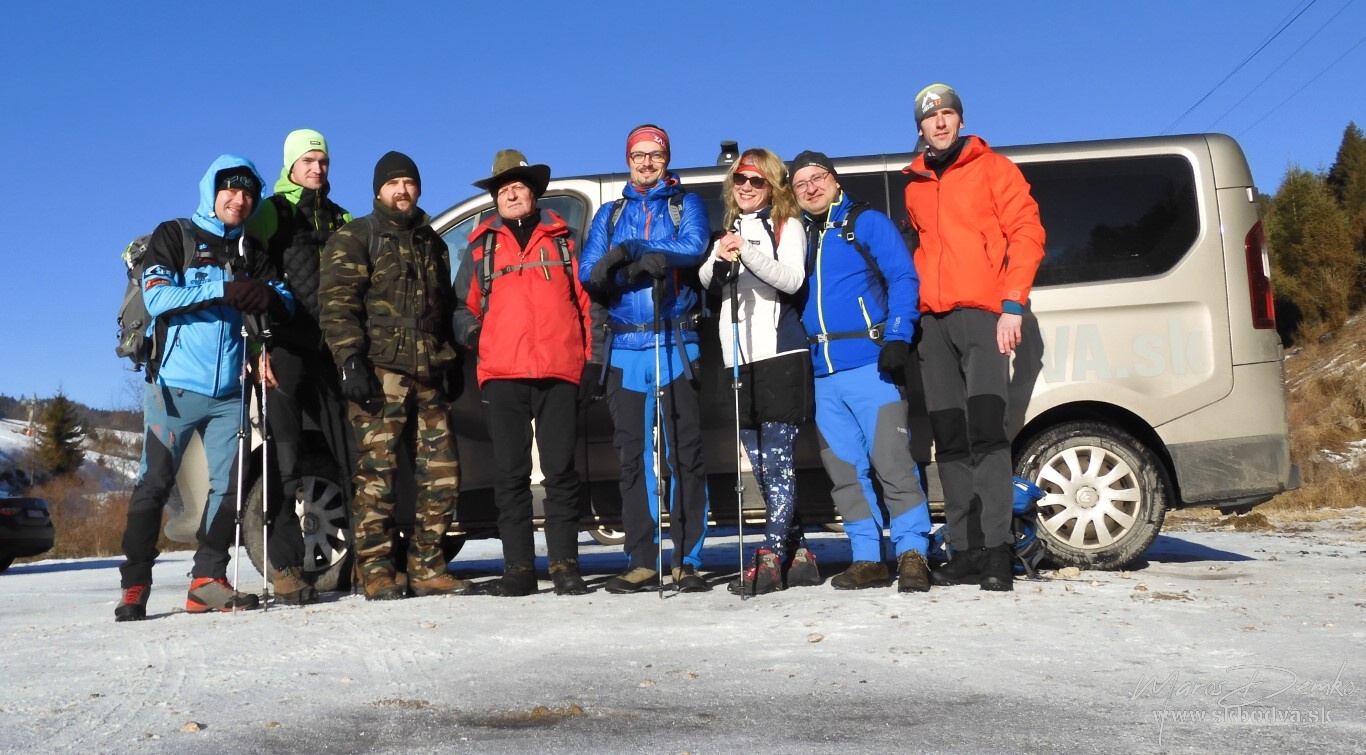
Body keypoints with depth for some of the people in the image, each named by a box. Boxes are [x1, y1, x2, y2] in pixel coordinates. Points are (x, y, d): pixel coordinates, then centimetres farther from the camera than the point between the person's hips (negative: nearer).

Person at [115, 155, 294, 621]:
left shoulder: (251, 254, 17)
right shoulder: (173, 237, 4)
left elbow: (285, 298, 4)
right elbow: (157, 297, -11)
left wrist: (268, 296, -20)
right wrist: (223, 290, -22)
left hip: (230, 391, 4)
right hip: (175, 386, -4)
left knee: (229, 485, 1)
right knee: (154, 484, -3)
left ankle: (208, 581, 8)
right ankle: (134, 588, 4)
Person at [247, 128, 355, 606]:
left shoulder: (341, 220, 20)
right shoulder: (271, 213, 6)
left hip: (331, 350, 4)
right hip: (286, 348, -4)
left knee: (351, 452, 2)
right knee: (285, 460, -6)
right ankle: (285, 566, -3)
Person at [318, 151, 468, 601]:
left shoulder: (432, 243, 24)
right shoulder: (355, 238, 6)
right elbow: (336, 304, -4)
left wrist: (451, 365, 22)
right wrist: (351, 359, -15)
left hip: (429, 375, 6)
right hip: (380, 373, -5)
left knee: (442, 473, 2)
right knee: (378, 474, -7)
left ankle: (426, 568, 12)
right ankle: (377, 572, 1)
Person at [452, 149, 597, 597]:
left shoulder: (560, 238, 16)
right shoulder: (482, 245, 18)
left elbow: (584, 300, 13)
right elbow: (463, 305, 20)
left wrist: (590, 359, 5)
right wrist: (470, 333, -2)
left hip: (560, 371, -1)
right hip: (502, 373, 1)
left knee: (561, 471, -1)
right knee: (511, 473, 3)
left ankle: (565, 566, 6)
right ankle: (518, 569, 9)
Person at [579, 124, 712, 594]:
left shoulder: (686, 204, 13)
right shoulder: (609, 214, 20)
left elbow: (694, 247, -10)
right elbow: (589, 273, 5)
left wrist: (629, 250, -13)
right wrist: (640, 266, -13)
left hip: (675, 344, -3)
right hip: (625, 348, 3)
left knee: (685, 454, -5)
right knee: (632, 457, 4)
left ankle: (686, 560, 0)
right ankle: (641, 560, 10)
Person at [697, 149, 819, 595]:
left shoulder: (787, 226, 5)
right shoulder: (729, 230, 21)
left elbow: (792, 278, -12)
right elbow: (707, 282, 8)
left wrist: (749, 253, -25)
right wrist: (720, 258, -13)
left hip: (780, 355, -6)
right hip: (739, 358, 6)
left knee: (777, 458, -10)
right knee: (762, 464, 8)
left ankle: (770, 558, -9)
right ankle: (796, 553, 17)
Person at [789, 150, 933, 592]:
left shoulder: (867, 223, 3)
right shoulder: (801, 237, 19)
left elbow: (904, 280, -5)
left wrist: (898, 339, -15)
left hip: (869, 365, -6)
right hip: (823, 373, 6)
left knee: (892, 463, -7)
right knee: (845, 471, 7)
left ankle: (912, 554, 2)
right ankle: (867, 559, 14)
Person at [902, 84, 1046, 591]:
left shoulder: (992, 168, 6)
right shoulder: (915, 187, 20)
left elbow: (1026, 233, -2)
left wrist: (1013, 305, -11)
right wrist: (916, 303, 12)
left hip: (983, 315, -5)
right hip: (934, 321, 5)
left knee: (986, 432, -14)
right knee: (949, 440, 2)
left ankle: (997, 551, -13)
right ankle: (965, 552, 6)